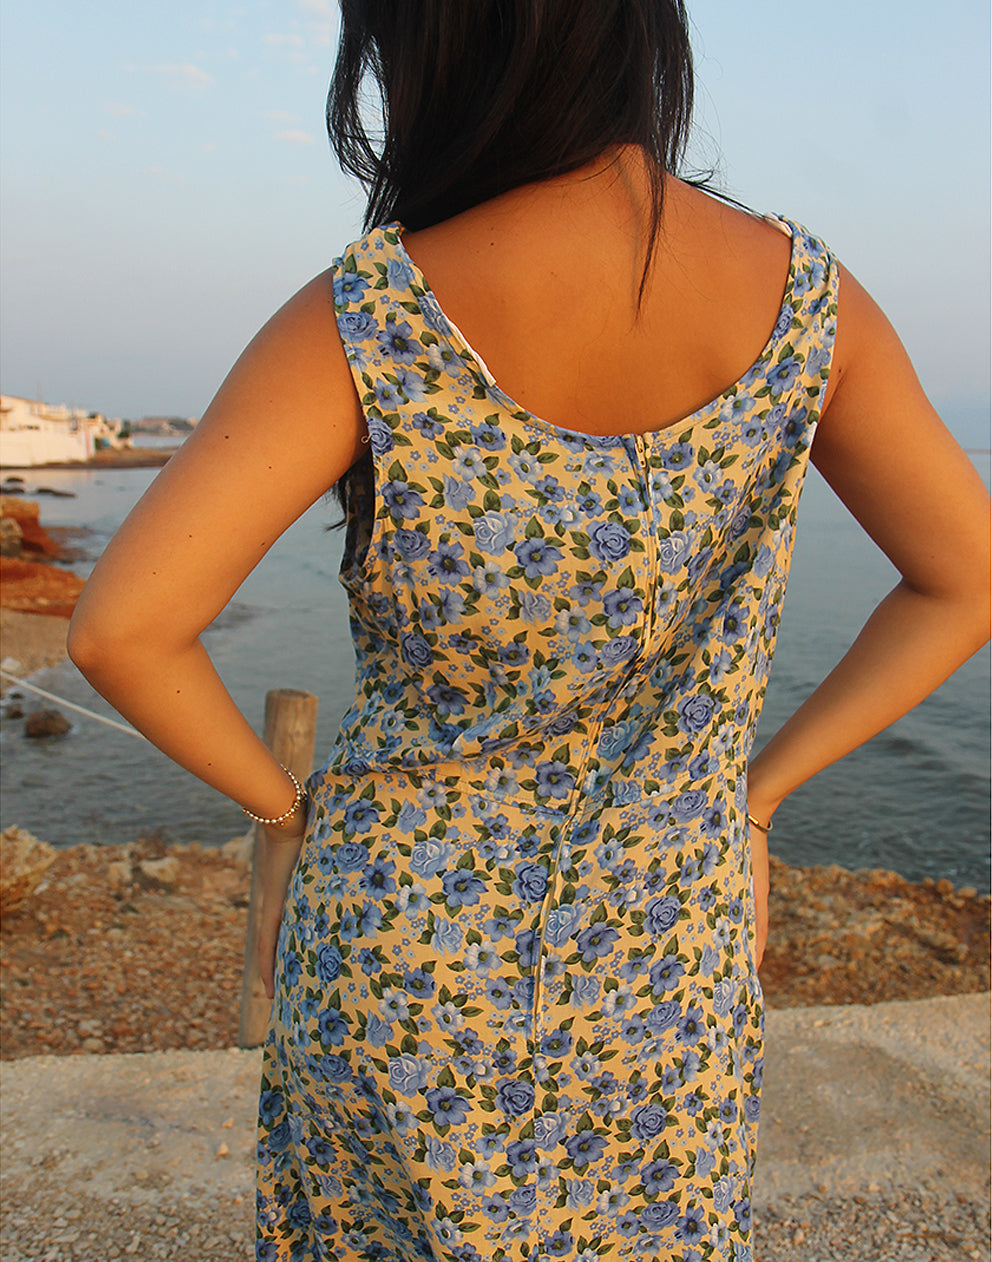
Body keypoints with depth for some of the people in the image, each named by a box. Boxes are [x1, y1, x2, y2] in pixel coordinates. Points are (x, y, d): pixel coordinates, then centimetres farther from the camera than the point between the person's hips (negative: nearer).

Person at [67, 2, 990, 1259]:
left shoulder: (361, 323, -21)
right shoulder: (803, 294, -11)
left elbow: (117, 631, -23)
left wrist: (280, 805, -4)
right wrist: (758, 788, 4)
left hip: (401, 957, -2)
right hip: (668, 966, 3)